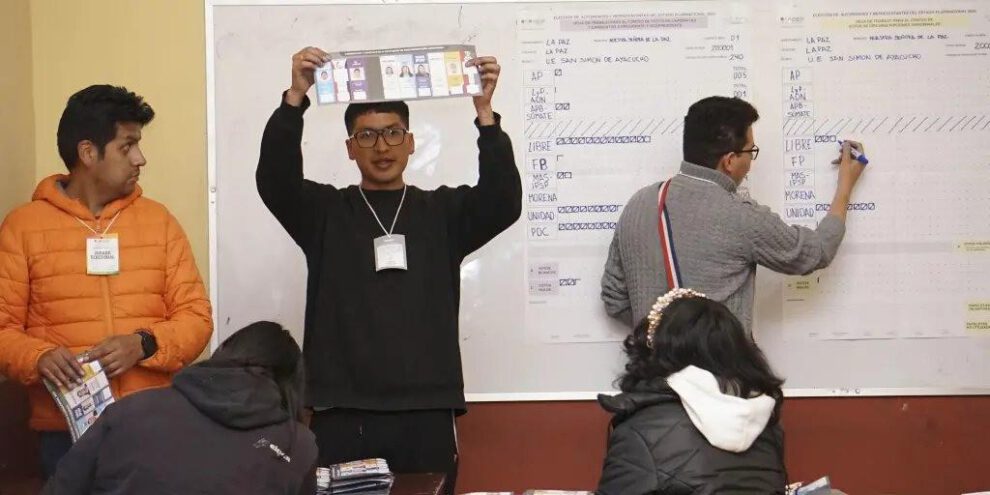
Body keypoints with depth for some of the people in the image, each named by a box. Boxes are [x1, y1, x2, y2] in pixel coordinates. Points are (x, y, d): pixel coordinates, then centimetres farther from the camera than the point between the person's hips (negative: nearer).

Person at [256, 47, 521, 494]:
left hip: (426, 416, 1)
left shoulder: (443, 212, 11)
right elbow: (275, 179, -7)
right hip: (341, 417, 0)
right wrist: (295, 97, -21)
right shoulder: (324, 213, 10)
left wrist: (485, 113, -17)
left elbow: (503, 200, -5)